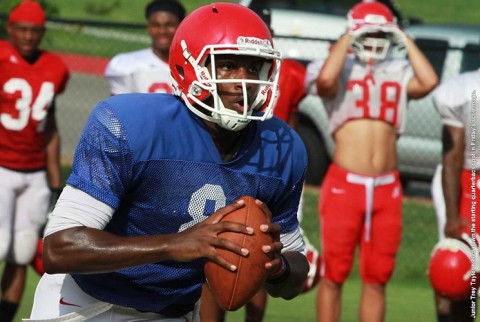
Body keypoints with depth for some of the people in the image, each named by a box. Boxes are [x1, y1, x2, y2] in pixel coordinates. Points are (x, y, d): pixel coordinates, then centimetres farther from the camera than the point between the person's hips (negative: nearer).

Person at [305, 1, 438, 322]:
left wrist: (406, 40, -1)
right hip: (345, 184, -3)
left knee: (377, 279, 8)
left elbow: (429, 82, -9)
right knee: (334, 275, 1)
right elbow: (325, 80, -23)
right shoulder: (340, 69, 1)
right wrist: (347, 39, -10)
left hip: (387, 187, 4)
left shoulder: (399, 72, 10)